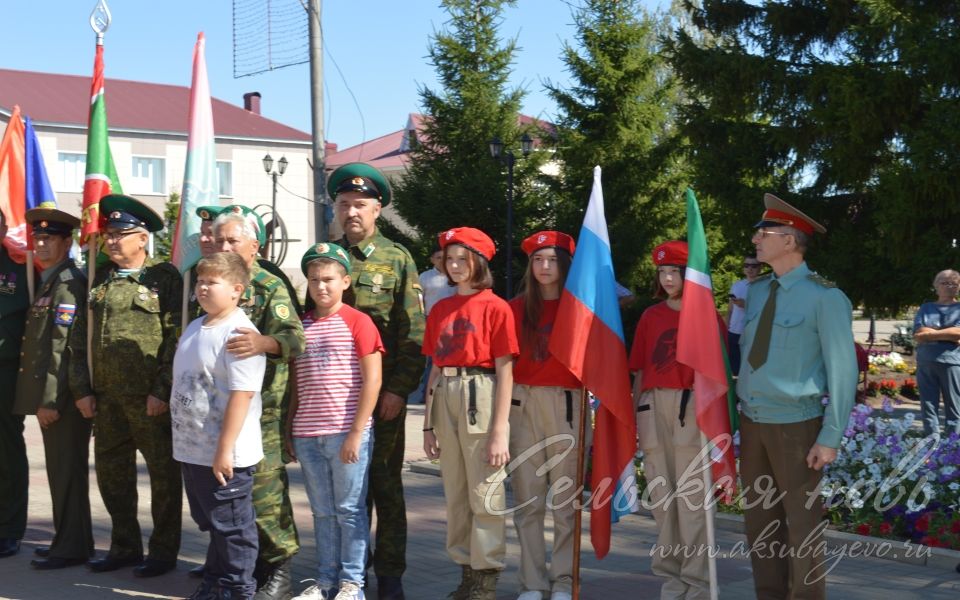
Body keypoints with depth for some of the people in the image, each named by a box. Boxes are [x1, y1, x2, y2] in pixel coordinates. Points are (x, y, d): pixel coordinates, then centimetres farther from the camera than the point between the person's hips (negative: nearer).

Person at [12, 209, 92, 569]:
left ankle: (71, 547, 6)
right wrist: (43, 399, 13)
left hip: (64, 398, -9)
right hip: (50, 395, 9)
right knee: (59, 470, 15)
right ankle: (67, 539, 24)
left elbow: (62, 348, -19)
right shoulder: (47, 282, 17)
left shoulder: (69, 284, -13)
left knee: (67, 470, -2)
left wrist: (51, 400, -20)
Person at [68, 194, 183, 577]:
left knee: (163, 474, 3)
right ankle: (124, 547, 27)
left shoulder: (165, 277, -5)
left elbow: (177, 338, -10)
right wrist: (81, 388, 5)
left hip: (151, 399, -6)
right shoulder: (99, 280, 12)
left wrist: (163, 391, -15)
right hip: (105, 397, 6)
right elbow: (79, 337, 13)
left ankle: (164, 551, 15)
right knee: (112, 474, 13)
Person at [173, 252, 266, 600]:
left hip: (224, 455, -9)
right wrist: (183, 439, 20)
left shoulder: (239, 333, -18)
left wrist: (225, 450, -24)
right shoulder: (194, 328, 12)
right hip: (192, 450, 9)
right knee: (210, 523, 21)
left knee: (232, 528, 3)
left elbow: (242, 393, -23)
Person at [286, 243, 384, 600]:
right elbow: (294, 384, 15)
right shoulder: (300, 326, 11)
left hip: (347, 434, -5)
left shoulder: (358, 322, -4)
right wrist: (289, 431, 10)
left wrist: (356, 433, -13)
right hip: (307, 436, 5)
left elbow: (372, 380, -8)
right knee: (322, 512, 12)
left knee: (350, 510, 3)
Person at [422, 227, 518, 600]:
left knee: (485, 493, -2)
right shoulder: (440, 309, 13)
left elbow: (504, 371, -7)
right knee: (454, 493, 12)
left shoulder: (496, 307, -4)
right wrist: (428, 424, 11)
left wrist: (499, 430, -12)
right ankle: (465, 569, 22)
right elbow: (435, 369, 15)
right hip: (445, 399, 6)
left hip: (481, 398, -6)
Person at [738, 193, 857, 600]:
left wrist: (831, 438, -15)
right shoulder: (756, 290, 6)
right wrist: (735, 414, 10)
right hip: (752, 422, 6)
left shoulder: (825, 297, -14)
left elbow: (843, 371, -13)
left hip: (795, 425, -6)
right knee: (760, 520, 13)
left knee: (802, 523, 4)